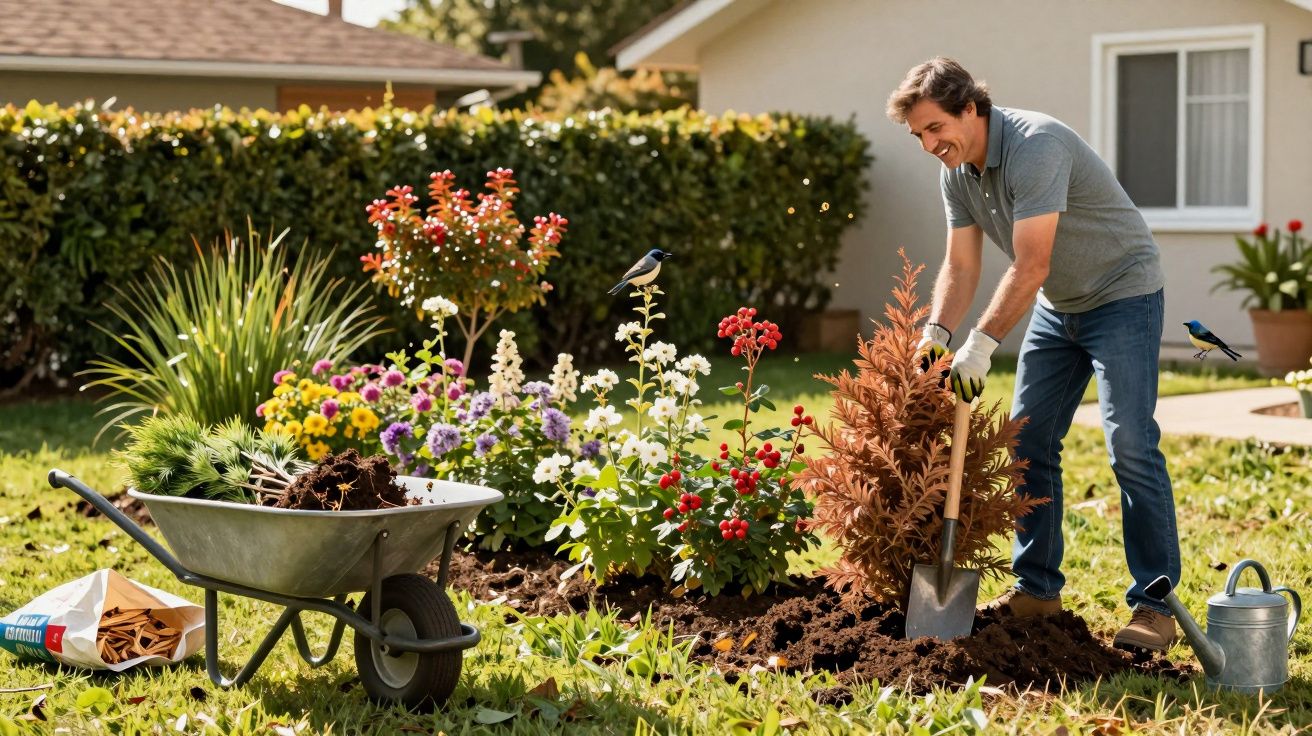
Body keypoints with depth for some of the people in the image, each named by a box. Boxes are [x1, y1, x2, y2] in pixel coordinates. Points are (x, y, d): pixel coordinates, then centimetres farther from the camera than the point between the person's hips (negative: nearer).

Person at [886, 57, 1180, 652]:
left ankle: (1154, 604, -11)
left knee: (1129, 445, -15)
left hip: (1121, 295, -9)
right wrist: (937, 332, -17)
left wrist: (980, 346, -33)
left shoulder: (1035, 146, -29)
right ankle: (1037, 587, 15)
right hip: (1057, 307, 9)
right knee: (1029, 441, 6)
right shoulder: (956, 172, -2)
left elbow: (1029, 268, -32)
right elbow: (960, 265, 0)